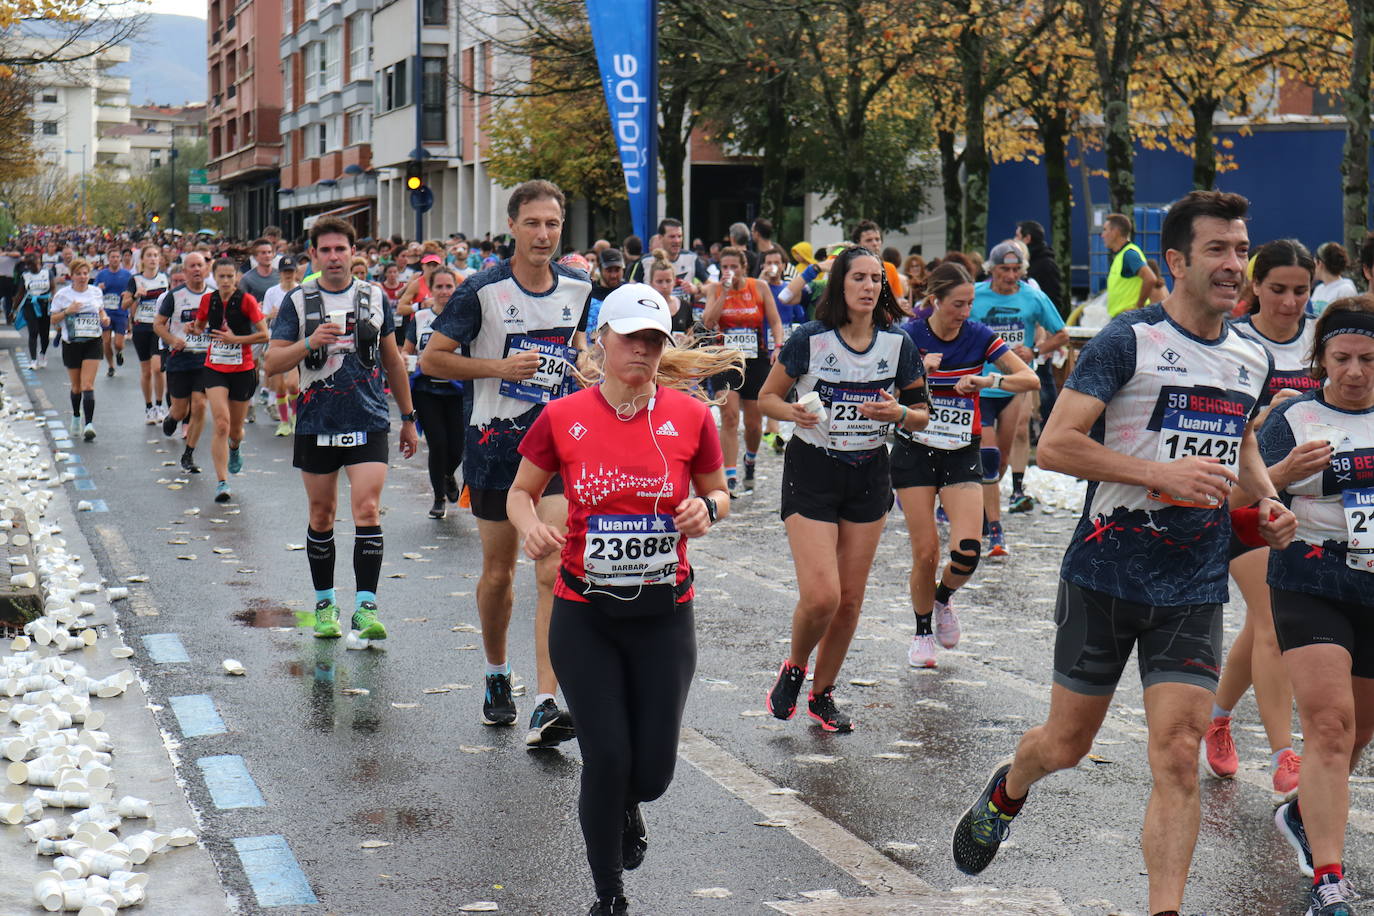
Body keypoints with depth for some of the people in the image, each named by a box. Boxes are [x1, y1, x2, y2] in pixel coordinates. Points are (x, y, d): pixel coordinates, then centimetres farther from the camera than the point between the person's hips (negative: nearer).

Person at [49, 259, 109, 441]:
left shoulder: (96, 292, 4)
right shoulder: (62, 295, -2)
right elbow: (53, 319, 1)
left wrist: (105, 318, -1)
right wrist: (67, 311, -17)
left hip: (92, 342, 0)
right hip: (71, 344, 0)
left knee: (88, 385, -13)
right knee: (76, 386, 12)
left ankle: (89, 424, -19)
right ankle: (76, 417, 37)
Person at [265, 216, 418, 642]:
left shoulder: (375, 298, 7)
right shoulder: (297, 301, 2)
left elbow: (392, 360, 16)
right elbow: (272, 363, -5)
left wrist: (408, 418, 18)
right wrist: (310, 342, -23)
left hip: (369, 423, 0)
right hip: (316, 425, 0)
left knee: (367, 510, -13)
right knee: (321, 516, 9)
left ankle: (365, 607, -12)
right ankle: (325, 603, 22)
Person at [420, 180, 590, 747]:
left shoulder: (577, 287, 5)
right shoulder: (482, 290, -8)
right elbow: (431, 359, -6)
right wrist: (500, 366, -16)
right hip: (495, 442, -2)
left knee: (554, 571, -12)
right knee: (498, 572, 10)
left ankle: (545, 707, -15)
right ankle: (497, 675, 36)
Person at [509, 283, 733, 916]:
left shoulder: (690, 415, -3)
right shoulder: (562, 418, -5)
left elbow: (718, 491, 11)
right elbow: (521, 491, 9)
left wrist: (707, 508, -12)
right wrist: (531, 527, -13)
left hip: (664, 612, 1)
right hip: (584, 614, -1)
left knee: (653, 770, 2)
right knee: (606, 760, -4)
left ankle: (626, 805, 42)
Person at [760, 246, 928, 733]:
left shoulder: (898, 343, 0)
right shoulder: (809, 339, -9)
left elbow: (921, 415, 8)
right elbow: (767, 397, 1)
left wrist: (899, 413, -14)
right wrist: (794, 412, -20)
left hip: (869, 475, 4)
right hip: (812, 472, -3)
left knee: (850, 599, 7)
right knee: (821, 596, -15)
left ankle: (822, 693, 27)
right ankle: (793, 669, 16)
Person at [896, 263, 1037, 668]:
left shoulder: (979, 337, -5)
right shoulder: (908, 336, -8)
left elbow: (1031, 379, -9)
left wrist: (989, 381, -23)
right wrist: (918, 369, -31)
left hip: (963, 455, 1)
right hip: (914, 452, -1)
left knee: (967, 551, -14)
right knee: (925, 552, -4)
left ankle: (943, 598, 20)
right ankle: (923, 633, 19)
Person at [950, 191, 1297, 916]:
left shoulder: (1252, 360, 9)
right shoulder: (1129, 341, -10)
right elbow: (1054, 444, -17)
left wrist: (1265, 502, 9)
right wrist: (1164, 474, -23)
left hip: (1195, 590, 4)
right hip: (1106, 576, -4)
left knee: (1177, 757, -7)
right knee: (1065, 744, 10)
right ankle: (1004, 793, 44)